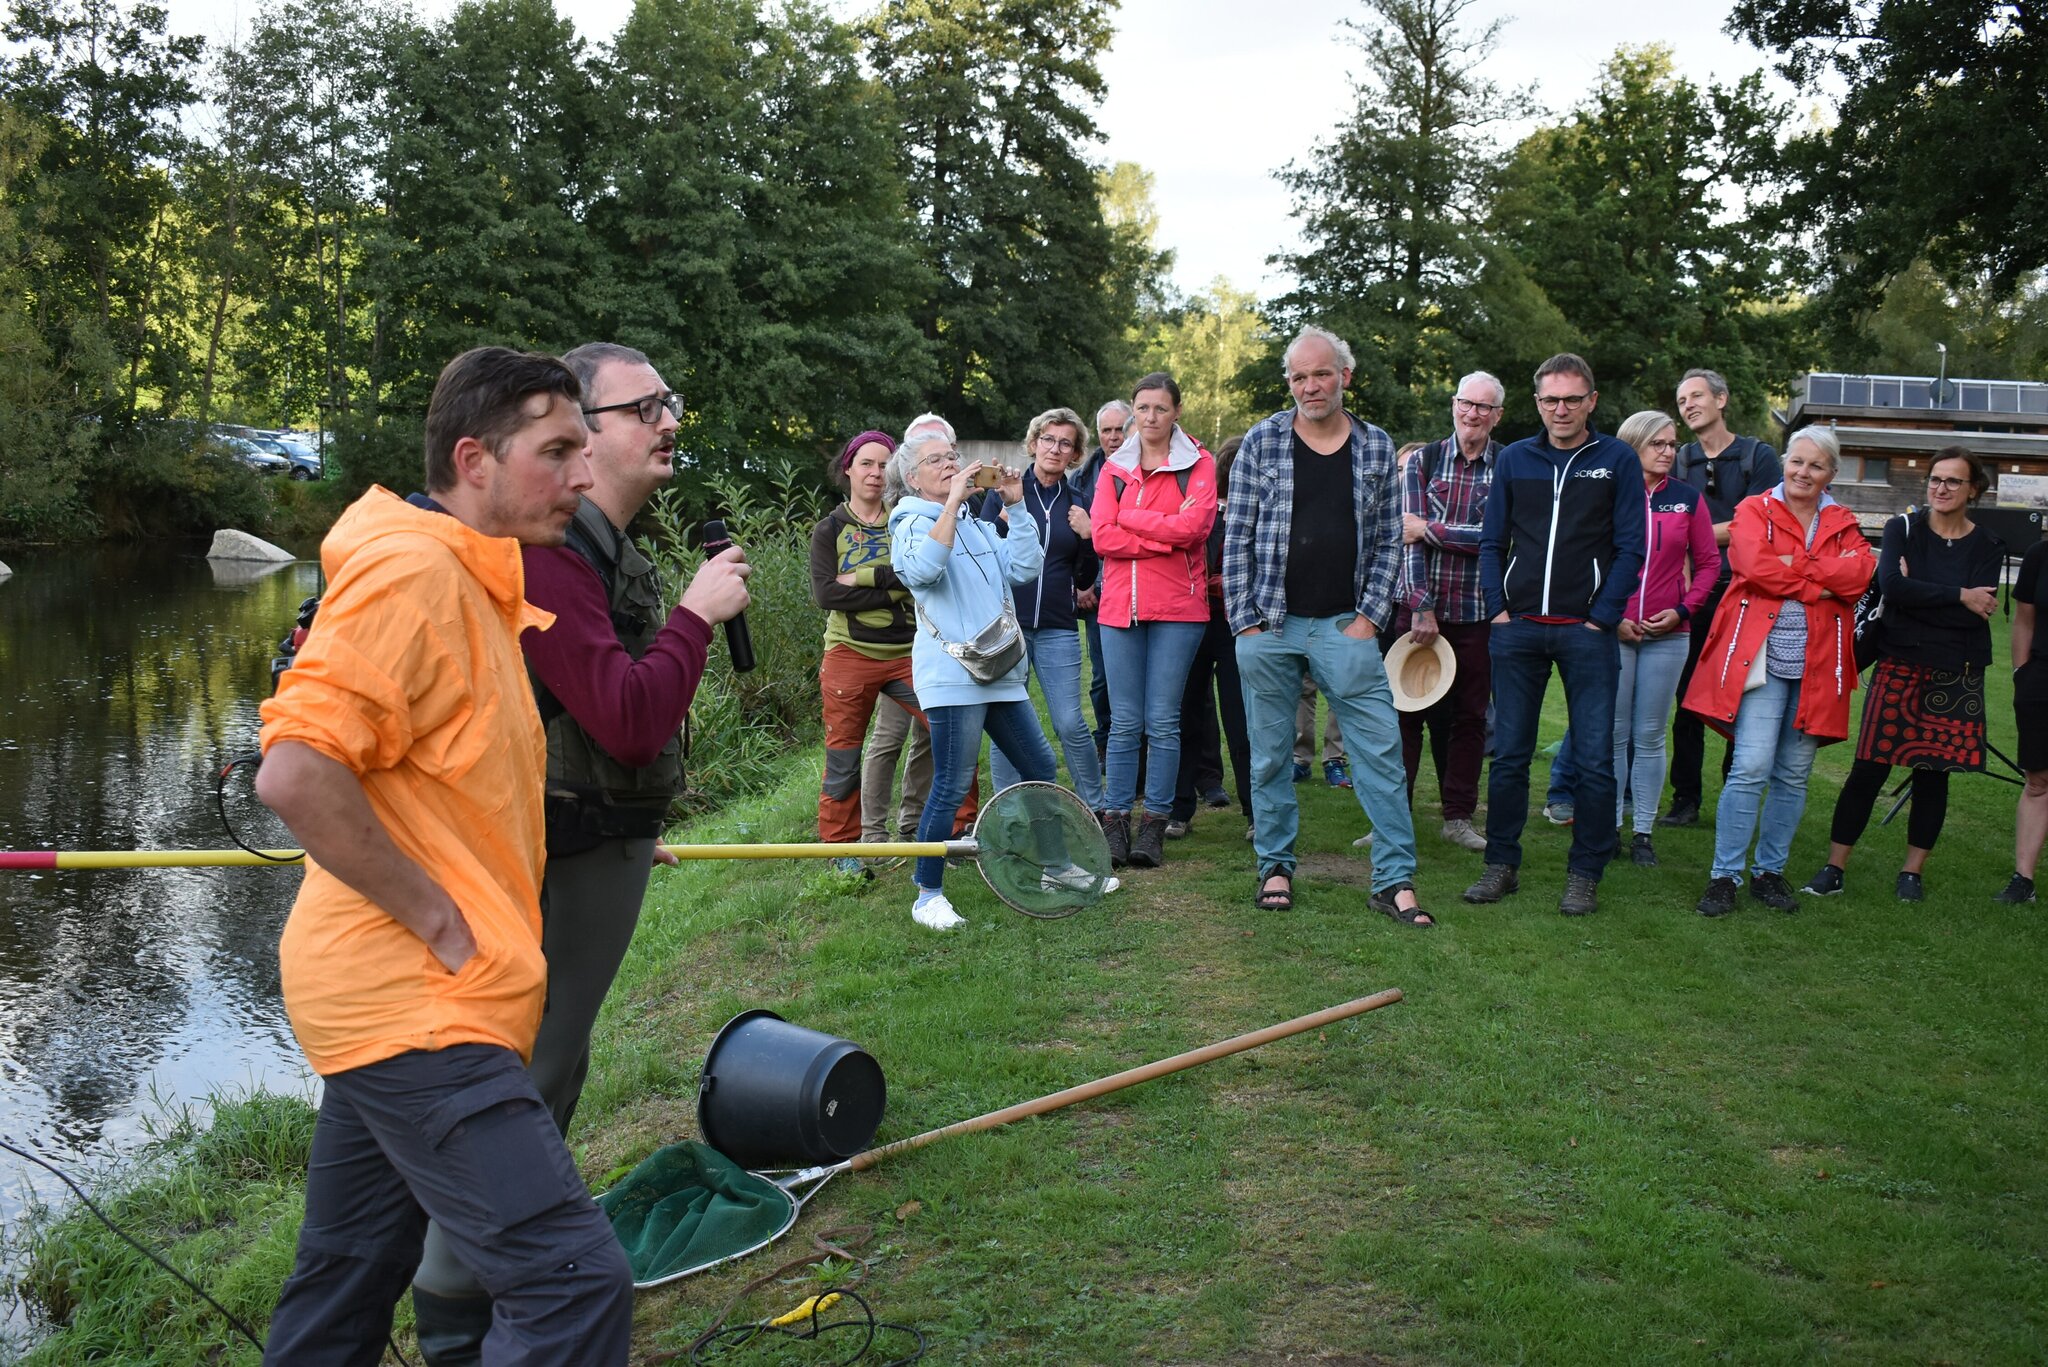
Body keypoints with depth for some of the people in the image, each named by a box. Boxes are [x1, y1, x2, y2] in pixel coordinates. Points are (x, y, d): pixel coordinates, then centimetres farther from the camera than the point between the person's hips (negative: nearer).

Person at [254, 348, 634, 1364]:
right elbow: (294, 775, -25)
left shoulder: (473, 579, 16)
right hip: (416, 1007, -10)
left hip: (392, 1002, 10)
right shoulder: (409, 568, -16)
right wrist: (442, 923, -18)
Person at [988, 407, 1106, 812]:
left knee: (1070, 724, -4)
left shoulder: (1077, 504, 10)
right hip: (1007, 622, -1)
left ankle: (1095, 808, 11)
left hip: (1057, 627, 1)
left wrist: (1086, 536, -4)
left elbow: (1084, 579, 12)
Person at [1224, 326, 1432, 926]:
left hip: (1346, 628, 1)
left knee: (1381, 752, -4)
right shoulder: (1262, 443, 2)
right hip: (1269, 628, 0)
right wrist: (1244, 621, -4)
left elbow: (1388, 541, 8)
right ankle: (1276, 866, 21)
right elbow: (1237, 538, 2)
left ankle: (1395, 879, 3)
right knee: (1270, 756, 7)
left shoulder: (1377, 448, 7)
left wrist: (1370, 617, -2)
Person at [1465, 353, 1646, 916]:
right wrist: (1498, 608, 1)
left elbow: (1630, 547, 0)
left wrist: (1601, 618, -7)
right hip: (1517, 630, 2)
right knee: (1509, 754, 5)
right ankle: (1502, 865, 15)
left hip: (1586, 632, -2)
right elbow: (1492, 542, 13)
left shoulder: (1618, 460, 4)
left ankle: (1585, 874, 10)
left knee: (1594, 758, 0)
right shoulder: (1514, 460, 11)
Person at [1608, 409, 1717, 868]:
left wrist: (1683, 610, -3)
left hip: (1667, 634, 2)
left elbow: (1708, 562, 10)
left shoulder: (1688, 499, 6)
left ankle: (1644, 832, 13)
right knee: (1613, 734, 3)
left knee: (1650, 736, 7)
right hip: (1613, 631, -2)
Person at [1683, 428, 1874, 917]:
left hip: (1817, 667, 4)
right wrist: (1819, 585, -8)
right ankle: (1725, 876, -4)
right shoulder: (1755, 510, 4)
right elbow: (1755, 565, -15)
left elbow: (1860, 572, -6)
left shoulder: (1842, 524, 14)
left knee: (1794, 776, 8)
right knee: (1751, 769, -11)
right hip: (1761, 656, -4)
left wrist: (1794, 566, -12)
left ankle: (1770, 872, 19)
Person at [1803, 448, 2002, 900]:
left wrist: (1917, 591, -13)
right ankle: (1833, 868, 3)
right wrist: (1959, 597, -15)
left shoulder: (1987, 547, 4)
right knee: (1868, 769, -4)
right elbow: (1891, 586, -16)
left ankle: (1912, 872, 18)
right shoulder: (1902, 530, 3)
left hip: (1956, 676, 1)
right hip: (1899, 666, -1)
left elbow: (1979, 613, -11)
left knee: (1933, 773, 7)